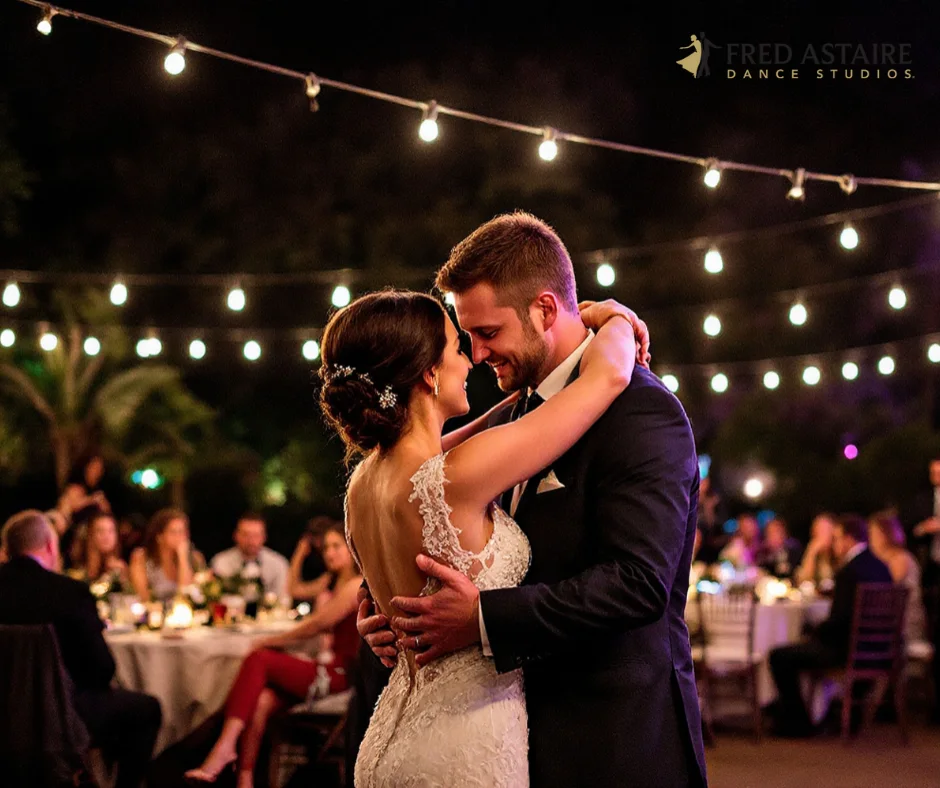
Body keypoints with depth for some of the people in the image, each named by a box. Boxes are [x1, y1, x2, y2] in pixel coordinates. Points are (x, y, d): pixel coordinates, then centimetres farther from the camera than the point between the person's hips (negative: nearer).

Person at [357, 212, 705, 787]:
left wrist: (485, 619, -26)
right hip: (531, 733, 7)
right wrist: (397, 612, -3)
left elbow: (639, 581, -26)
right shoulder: (513, 413, 11)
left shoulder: (642, 412, -16)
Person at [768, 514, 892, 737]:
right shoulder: (881, 567, 8)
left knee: (780, 657, -3)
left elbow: (839, 618, -21)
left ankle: (797, 724, 5)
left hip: (846, 650, -10)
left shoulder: (849, 571, -20)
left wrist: (815, 633, -5)